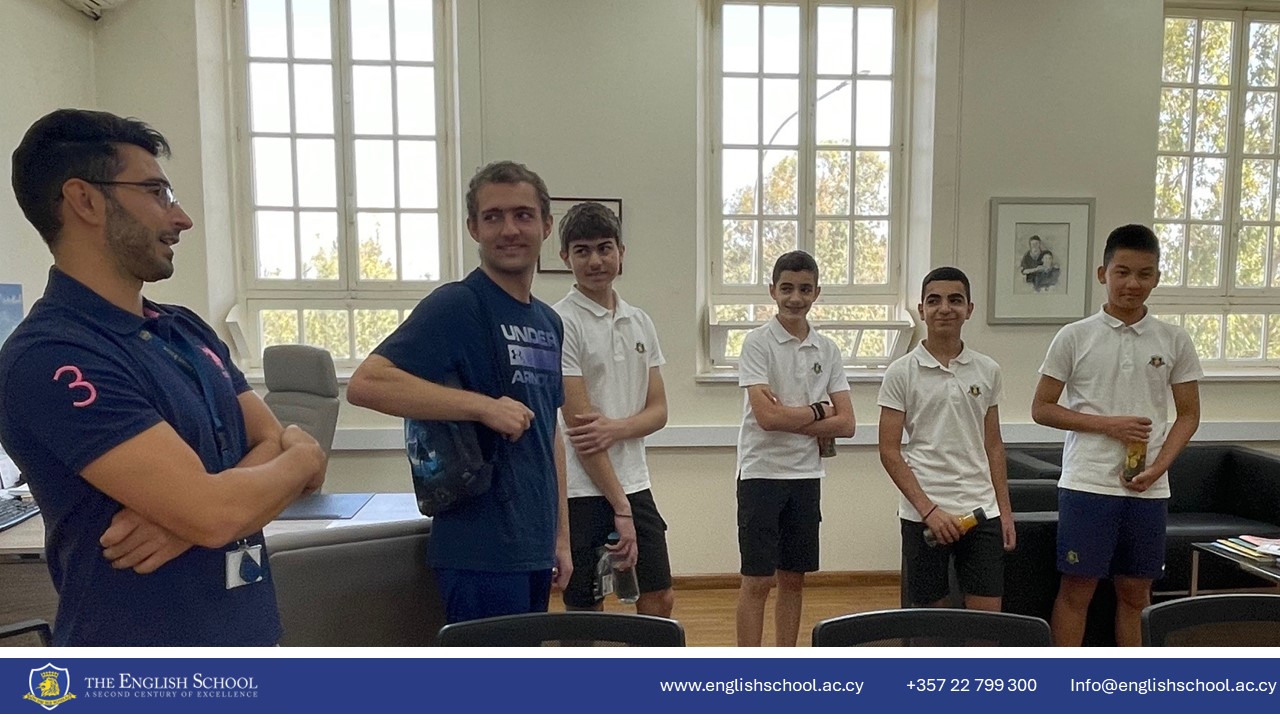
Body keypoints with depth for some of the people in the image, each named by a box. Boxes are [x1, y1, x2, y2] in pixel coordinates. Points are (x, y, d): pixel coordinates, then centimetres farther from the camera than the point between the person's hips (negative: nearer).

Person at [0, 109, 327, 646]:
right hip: (141, 678, -7)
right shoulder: (49, 359, -21)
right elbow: (215, 513, -28)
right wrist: (301, 459, -8)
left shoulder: (188, 330, 5)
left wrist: (186, 517, -19)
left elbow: (277, 443, -1)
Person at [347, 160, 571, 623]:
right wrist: (484, 406, -25)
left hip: (534, 547, 8)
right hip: (481, 551, -7)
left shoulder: (549, 323, 12)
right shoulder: (457, 306, -11)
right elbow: (365, 384, -22)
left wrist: (560, 534, 15)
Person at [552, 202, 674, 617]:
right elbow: (579, 423, -15)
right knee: (586, 615, 5)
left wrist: (615, 428, -14)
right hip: (583, 491, -6)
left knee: (659, 602, 12)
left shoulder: (640, 322, 9)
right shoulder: (560, 323, -11)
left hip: (635, 485, 6)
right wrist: (619, 509, -14)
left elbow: (658, 410, 9)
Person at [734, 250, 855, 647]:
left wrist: (789, 418, -12)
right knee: (757, 581, 1)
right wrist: (818, 410, -6)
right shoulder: (758, 342, -8)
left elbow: (846, 424, 0)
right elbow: (767, 416, -19)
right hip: (762, 474, -5)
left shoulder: (828, 350, 7)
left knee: (793, 579, 14)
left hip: (806, 476, 5)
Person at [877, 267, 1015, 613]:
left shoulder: (987, 370, 7)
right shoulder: (901, 372, -4)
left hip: (981, 510, 3)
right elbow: (889, 451, -6)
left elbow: (993, 446, 13)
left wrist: (1005, 510, 8)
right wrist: (928, 509, -12)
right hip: (924, 514, -3)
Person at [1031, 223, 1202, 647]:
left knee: (1135, 593, 13)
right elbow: (1041, 409, -1)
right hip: (1087, 484, -3)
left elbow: (1188, 414, 8)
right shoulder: (1075, 337, -3)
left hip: (1148, 489, 3)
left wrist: (1158, 467, -7)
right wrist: (1107, 424, -13)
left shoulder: (1175, 341, 5)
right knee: (1077, 589, 4)